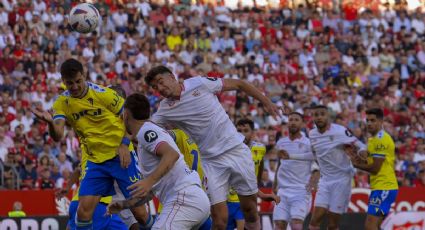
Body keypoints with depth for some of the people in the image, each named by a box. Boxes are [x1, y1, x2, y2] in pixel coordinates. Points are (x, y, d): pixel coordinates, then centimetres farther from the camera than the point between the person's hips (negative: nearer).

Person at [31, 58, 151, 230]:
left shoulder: (103, 94, -13)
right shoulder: (62, 103, -3)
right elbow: (57, 136, -16)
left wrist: (124, 144, -16)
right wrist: (50, 122, -38)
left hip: (120, 156, -3)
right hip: (96, 161, 3)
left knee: (138, 211, -2)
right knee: (83, 211, -10)